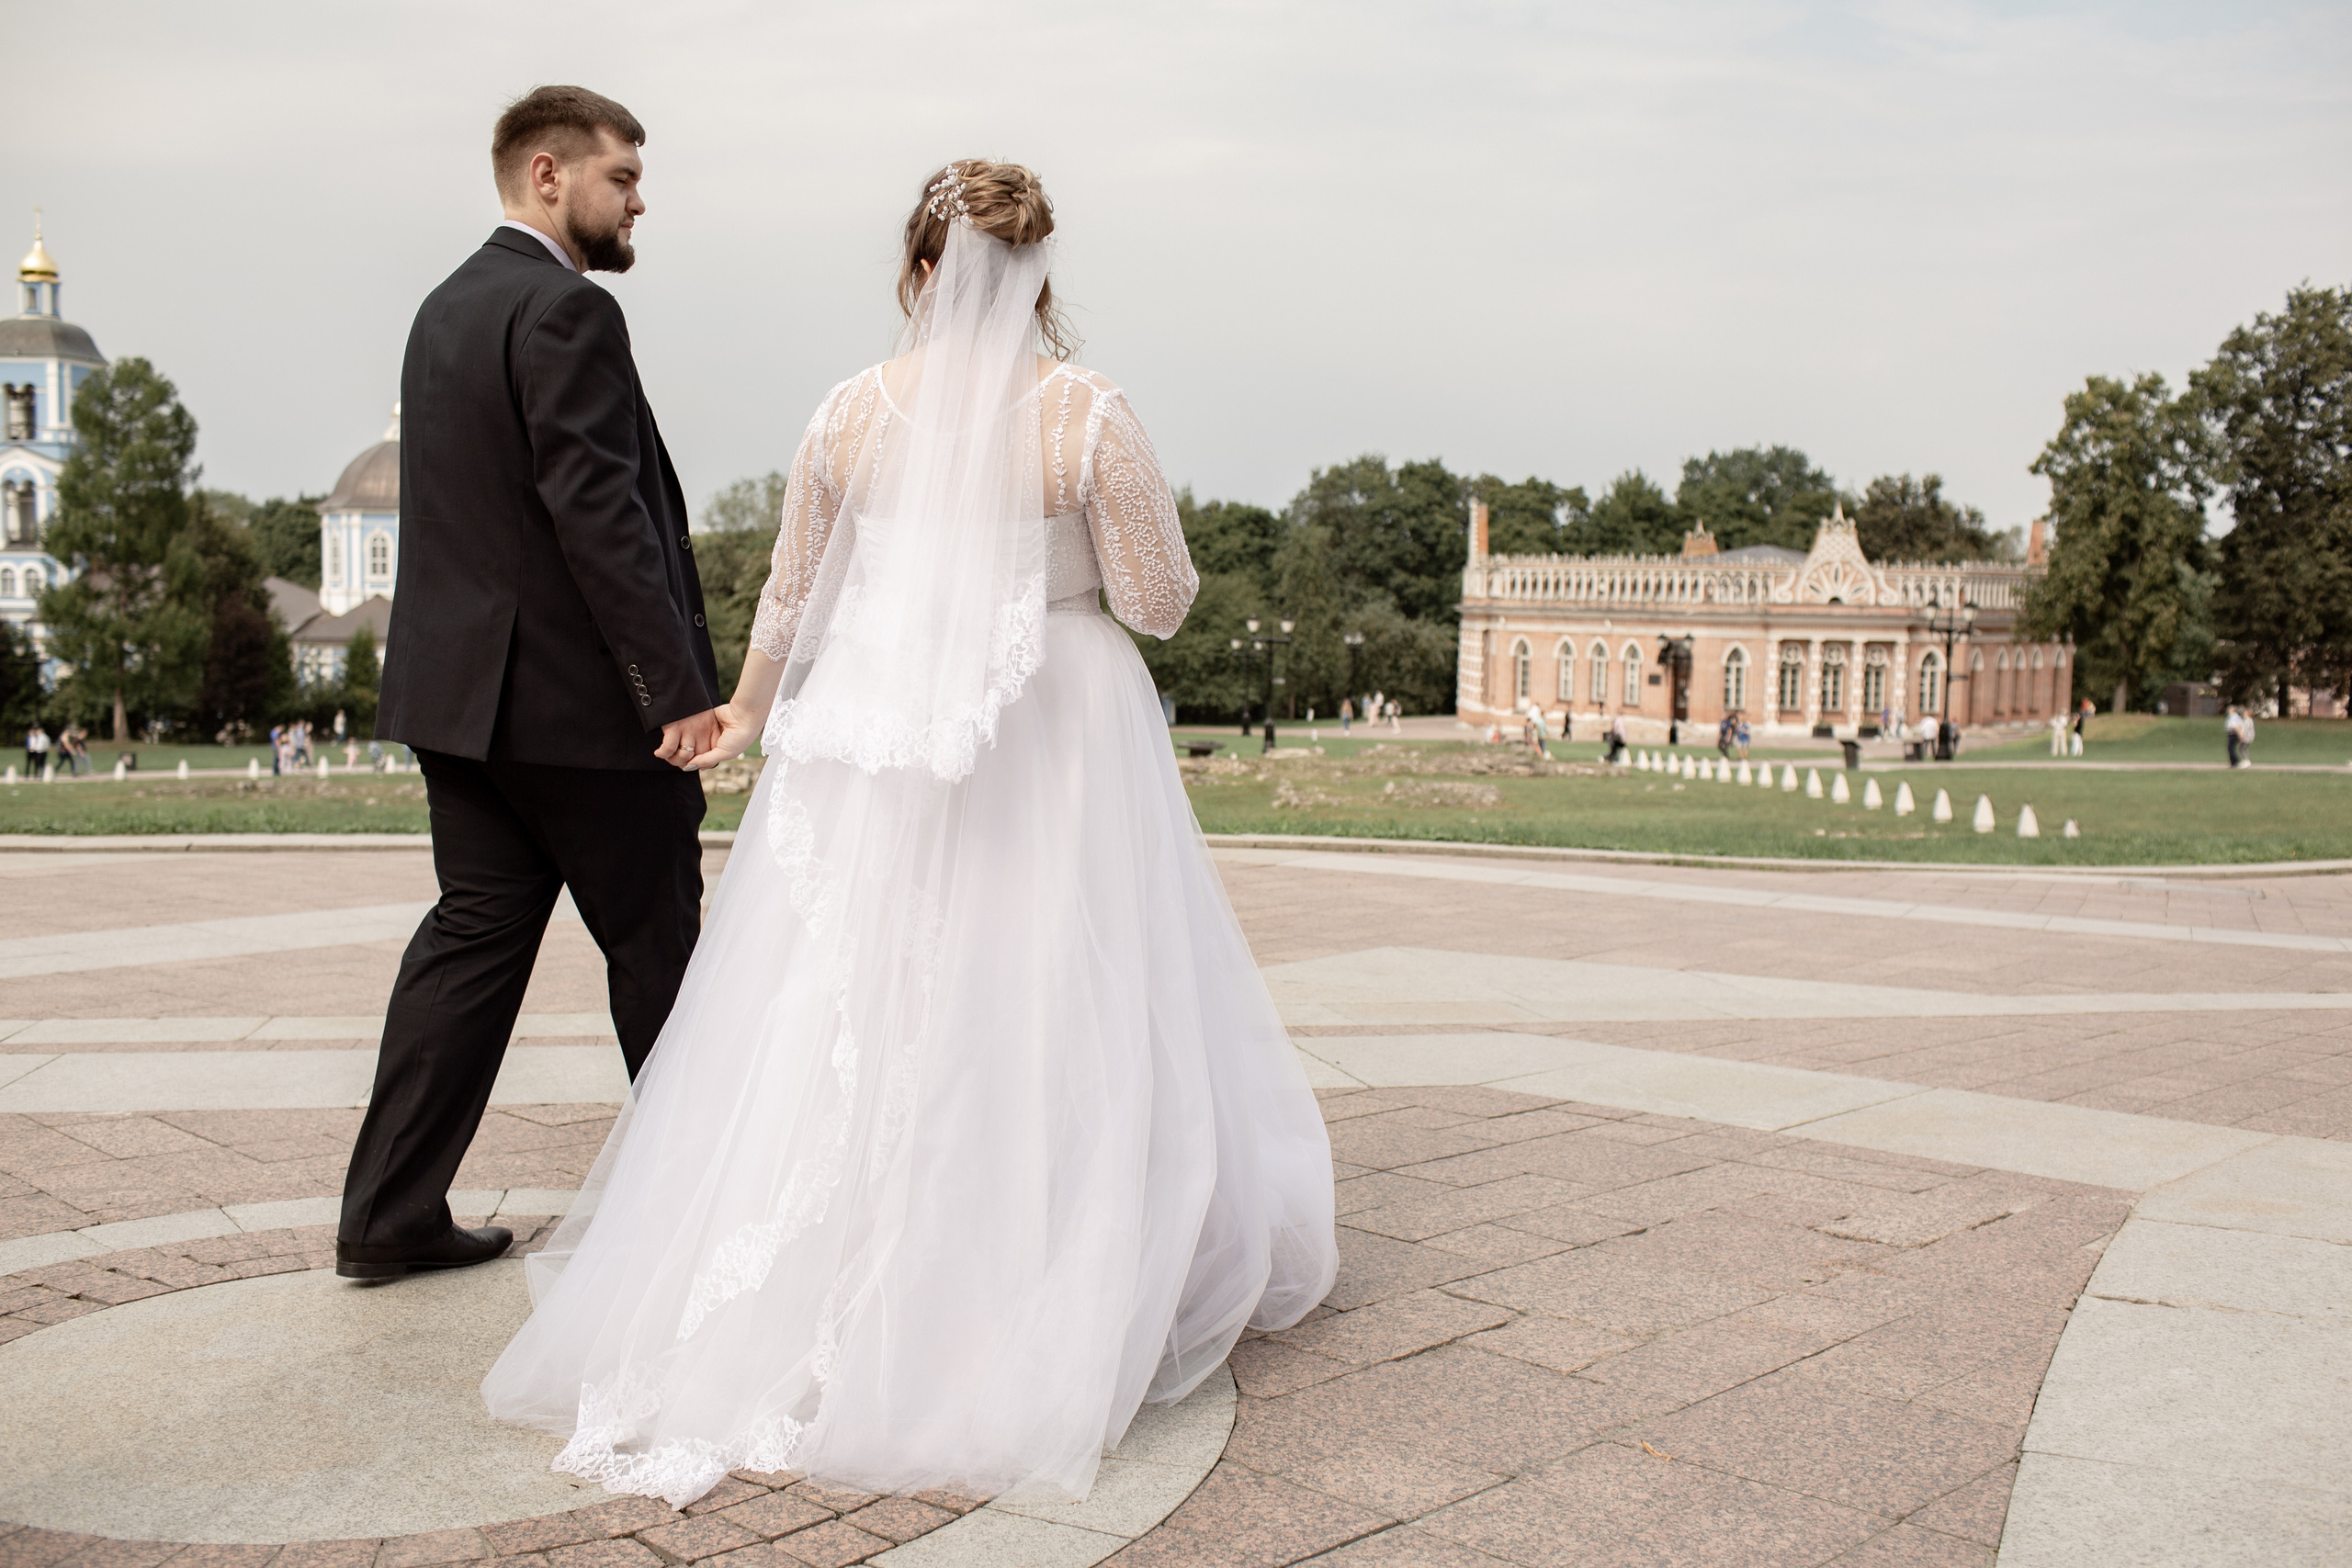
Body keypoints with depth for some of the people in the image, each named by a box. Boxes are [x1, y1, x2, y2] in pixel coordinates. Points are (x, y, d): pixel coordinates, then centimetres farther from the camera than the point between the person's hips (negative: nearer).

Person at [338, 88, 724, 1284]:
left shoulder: (447, 307, 16)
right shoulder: (568, 311, -14)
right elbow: (601, 514, -22)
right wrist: (679, 690, -22)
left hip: (462, 691, 9)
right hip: (578, 700, -9)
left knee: (473, 935, 12)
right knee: (657, 947, 6)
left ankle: (388, 1215, 14)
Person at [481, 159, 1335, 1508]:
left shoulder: (851, 414, -2)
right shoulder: (1090, 413, -10)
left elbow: (790, 600, 9)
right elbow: (1160, 605, -6)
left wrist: (749, 714, 26)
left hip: (873, 752, 3)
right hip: (1054, 752, -2)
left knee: (849, 1026, 11)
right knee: (1045, 1025, 8)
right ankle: (1053, 1297, 17)